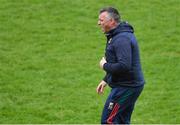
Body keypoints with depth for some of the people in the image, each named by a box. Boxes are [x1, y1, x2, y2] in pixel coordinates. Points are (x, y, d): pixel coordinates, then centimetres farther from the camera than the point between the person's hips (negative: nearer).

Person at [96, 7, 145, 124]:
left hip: (126, 87, -11)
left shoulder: (122, 39, -22)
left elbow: (124, 66, -32)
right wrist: (105, 80, 21)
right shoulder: (117, 35, 14)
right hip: (130, 85, 11)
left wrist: (105, 66, -16)